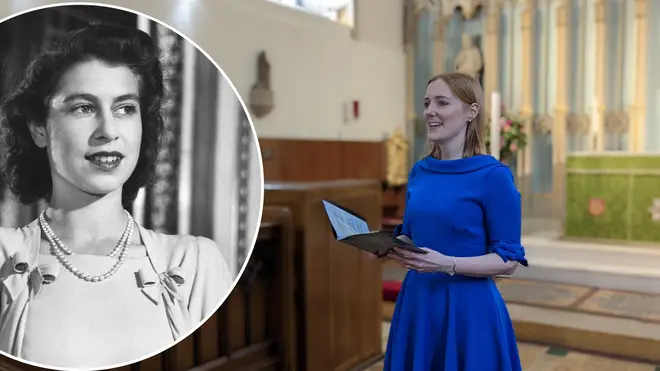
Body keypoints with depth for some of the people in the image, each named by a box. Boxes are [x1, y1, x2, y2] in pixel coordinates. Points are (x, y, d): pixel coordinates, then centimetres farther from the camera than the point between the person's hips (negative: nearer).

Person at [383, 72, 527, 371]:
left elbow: (508, 260, -11)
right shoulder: (419, 171, 6)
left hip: (468, 307, -5)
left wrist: (447, 264, -24)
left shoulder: (493, 176, -12)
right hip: (417, 301, 6)